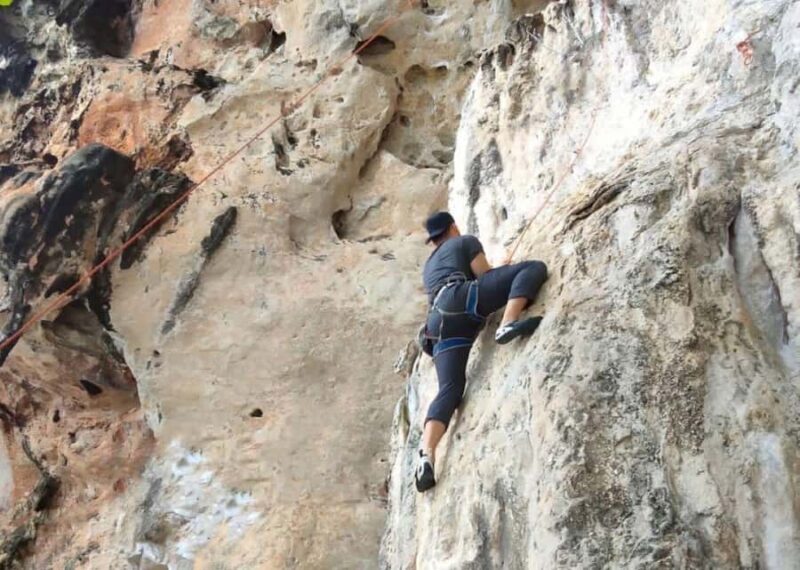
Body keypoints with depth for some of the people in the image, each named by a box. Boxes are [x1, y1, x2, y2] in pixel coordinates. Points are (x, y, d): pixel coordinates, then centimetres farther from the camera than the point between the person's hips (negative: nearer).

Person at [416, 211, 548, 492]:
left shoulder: (429, 266, 42)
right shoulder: (466, 241, 24)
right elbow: (485, 277, 13)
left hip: (439, 323, 6)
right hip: (459, 299, -6)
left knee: (450, 390, -6)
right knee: (534, 268, -6)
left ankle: (426, 452, -30)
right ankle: (508, 325, -33)